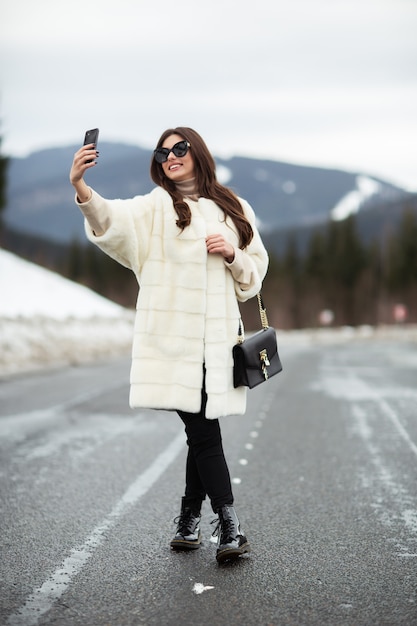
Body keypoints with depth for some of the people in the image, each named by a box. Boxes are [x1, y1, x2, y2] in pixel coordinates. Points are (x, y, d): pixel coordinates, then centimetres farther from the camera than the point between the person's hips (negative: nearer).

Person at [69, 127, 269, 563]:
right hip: (172, 335, -2)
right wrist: (81, 189, -34)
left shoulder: (233, 209, 17)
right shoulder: (155, 207, 7)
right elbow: (114, 221, -14)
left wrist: (232, 254, -3)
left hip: (217, 338, 3)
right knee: (203, 431, -8)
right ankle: (229, 526, -3)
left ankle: (189, 519, 18)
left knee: (203, 428, 2)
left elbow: (256, 271, 19)